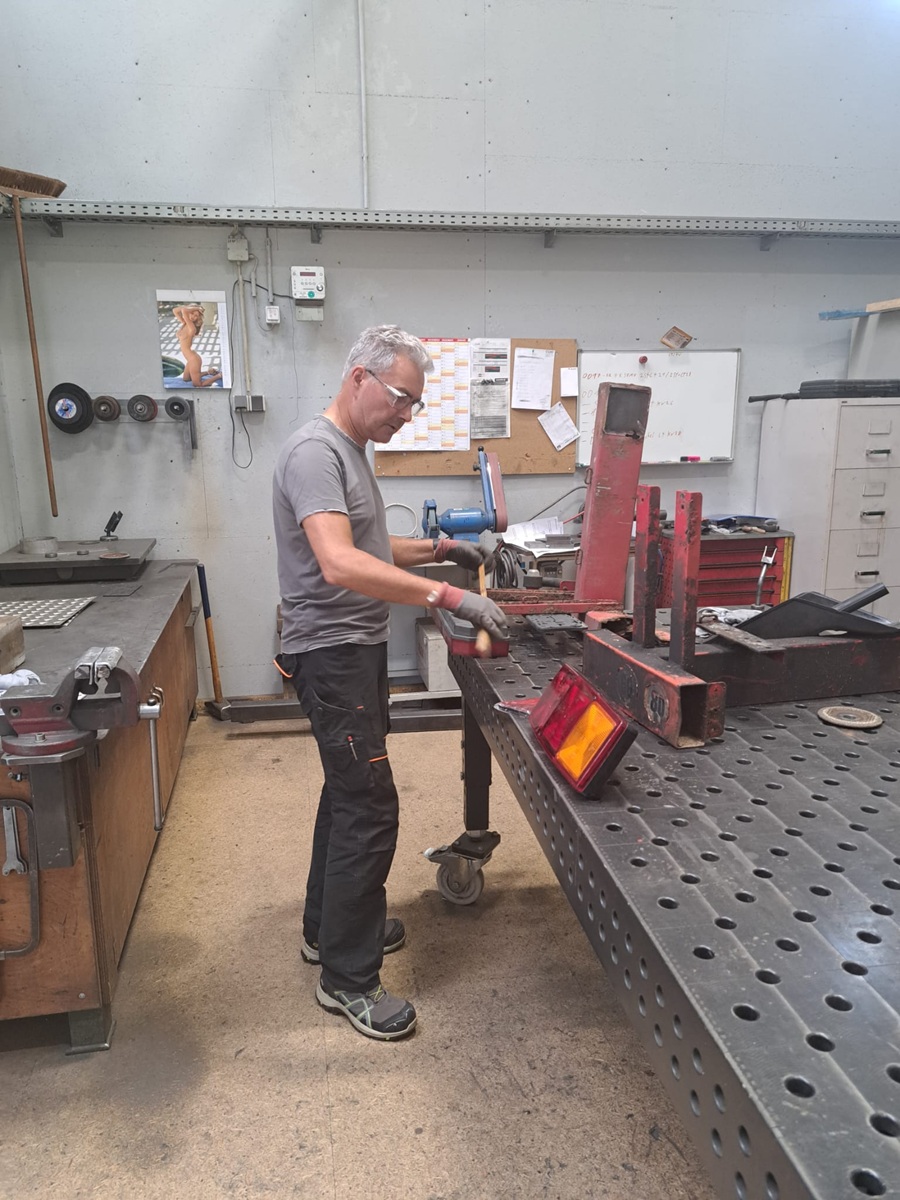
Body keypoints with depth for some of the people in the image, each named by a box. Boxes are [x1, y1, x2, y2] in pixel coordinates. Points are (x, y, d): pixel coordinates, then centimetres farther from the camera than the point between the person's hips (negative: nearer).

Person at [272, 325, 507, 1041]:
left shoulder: (352, 449, 13)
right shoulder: (315, 452, -19)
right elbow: (340, 564, -33)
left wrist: (437, 549, 11)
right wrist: (449, 598, -36)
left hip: (359, 647, 10)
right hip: (332, 653, -10)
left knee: (350, 792, 19)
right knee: (370, 808, -6)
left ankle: (329, 926, 36)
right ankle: (348, 977, 9)